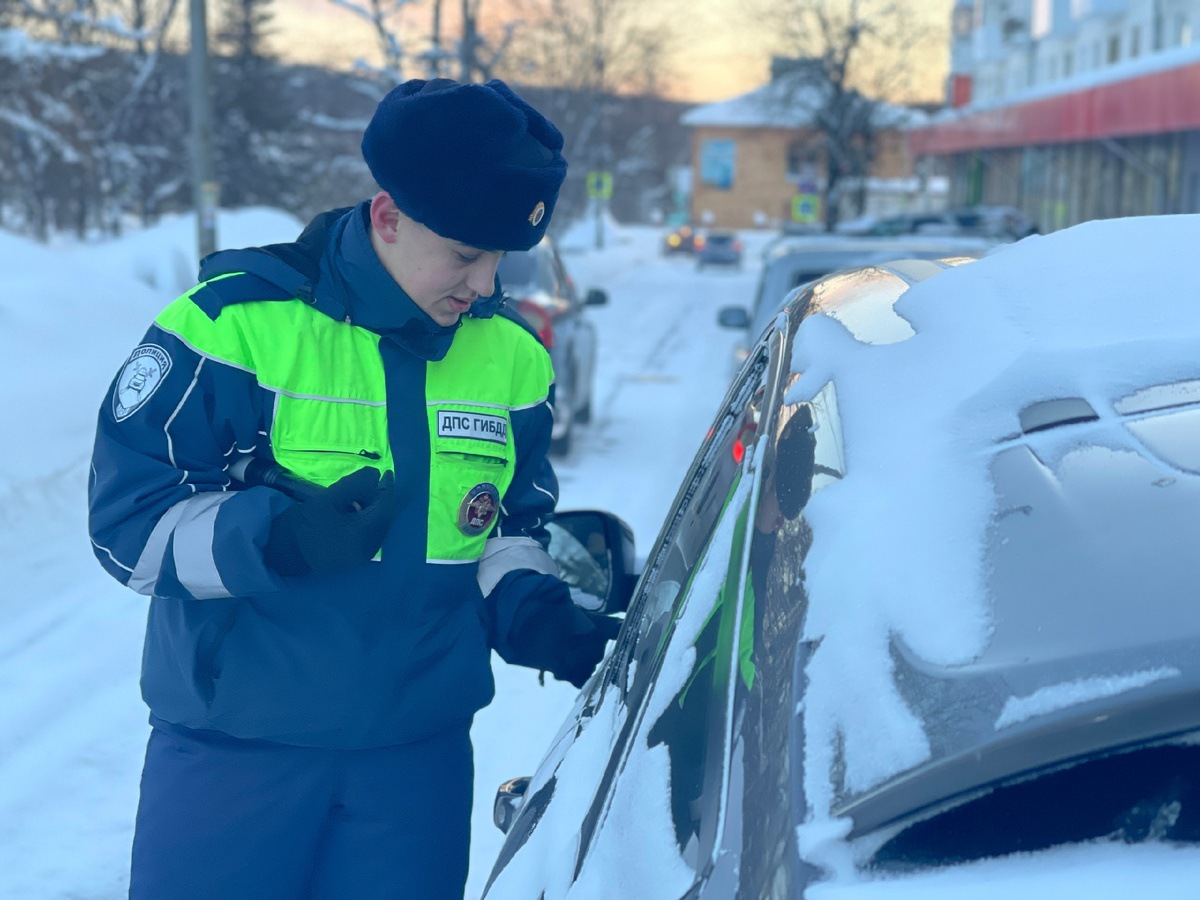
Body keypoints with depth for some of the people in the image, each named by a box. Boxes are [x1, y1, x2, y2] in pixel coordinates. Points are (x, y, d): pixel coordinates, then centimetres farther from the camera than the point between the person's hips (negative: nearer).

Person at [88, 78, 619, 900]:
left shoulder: (513, 356, 1)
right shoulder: (236, 323, -13)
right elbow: (129, 520, -12)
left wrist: (538, 614, -7)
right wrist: (278, 542, -28)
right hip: (234, 746, -3)